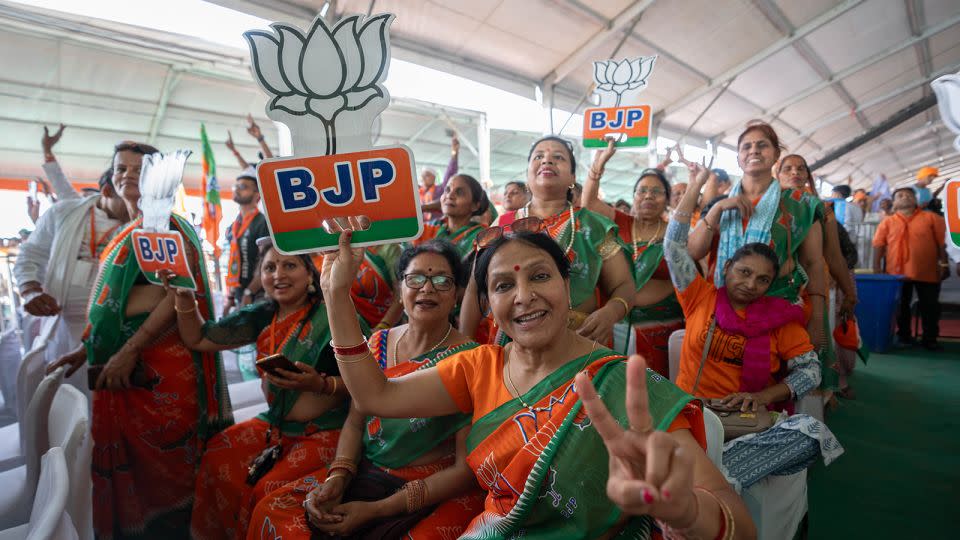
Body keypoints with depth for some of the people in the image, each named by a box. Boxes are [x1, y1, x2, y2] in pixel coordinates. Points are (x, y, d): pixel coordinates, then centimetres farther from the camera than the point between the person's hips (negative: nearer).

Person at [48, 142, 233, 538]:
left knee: (162, 460, 1)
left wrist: (130, 351, -19)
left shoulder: (168, 226, -7)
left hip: (160, 361, -8)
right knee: (126, 457, 16)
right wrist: (86, 349, 13)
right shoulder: (125, 233, 18)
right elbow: (115, 300, 21)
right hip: (121, 361, 8)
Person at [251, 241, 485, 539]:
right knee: (272, 510, -9)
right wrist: (337, 478, -11)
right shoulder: (378, 343, 1)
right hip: (367, 474, 4)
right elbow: (355, 422, 8)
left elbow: (467, 469, -14)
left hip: (440, 492, -3)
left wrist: (374, 510, -16)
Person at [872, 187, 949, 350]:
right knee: (901, 307, 10)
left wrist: (944, 264, -3)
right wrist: (876, 268, -8)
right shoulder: (887, 222, 5)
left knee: (930, 307, 6)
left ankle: (930, 339, 17)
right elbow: (878, 245, -1)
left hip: (927, 272, 0)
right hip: (897, 272, 0)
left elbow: (942, 242, 3)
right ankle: (904, 336, 24)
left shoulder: (931, 218, 5)